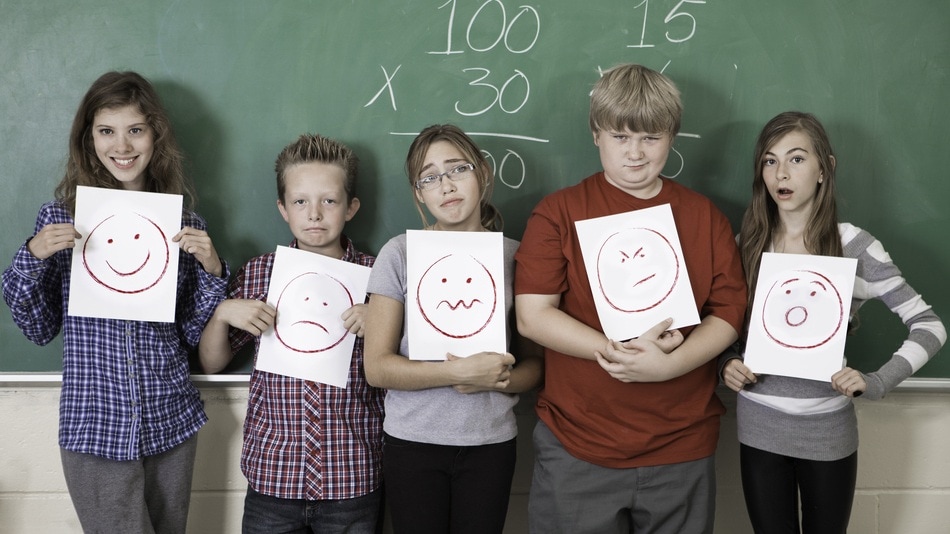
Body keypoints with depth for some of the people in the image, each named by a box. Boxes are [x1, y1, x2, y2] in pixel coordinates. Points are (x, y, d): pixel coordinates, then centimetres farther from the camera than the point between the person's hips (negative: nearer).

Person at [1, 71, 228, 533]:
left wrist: (211, 269, -12)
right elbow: (40, 330, 3)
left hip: (172, 425, 2)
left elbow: (195, 337, 3)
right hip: (95, 430, -2)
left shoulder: (183, 223, 1)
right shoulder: (62, 216, -2)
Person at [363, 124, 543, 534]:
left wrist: (494, 380, -17)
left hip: (492, 443, 1)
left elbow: (533, 364, 4)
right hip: (413, 441, -1)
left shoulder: (514, 255, 0)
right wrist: (461, 372, -20)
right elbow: (377, 368, -8)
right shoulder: (400, 254, -5)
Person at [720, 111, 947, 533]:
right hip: (759, 428, 2)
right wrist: (726, 364, -11)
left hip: (828, 431, -2)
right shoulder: (747, 244, 0)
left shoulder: (854, 247, -9)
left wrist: (877, 383, -20)